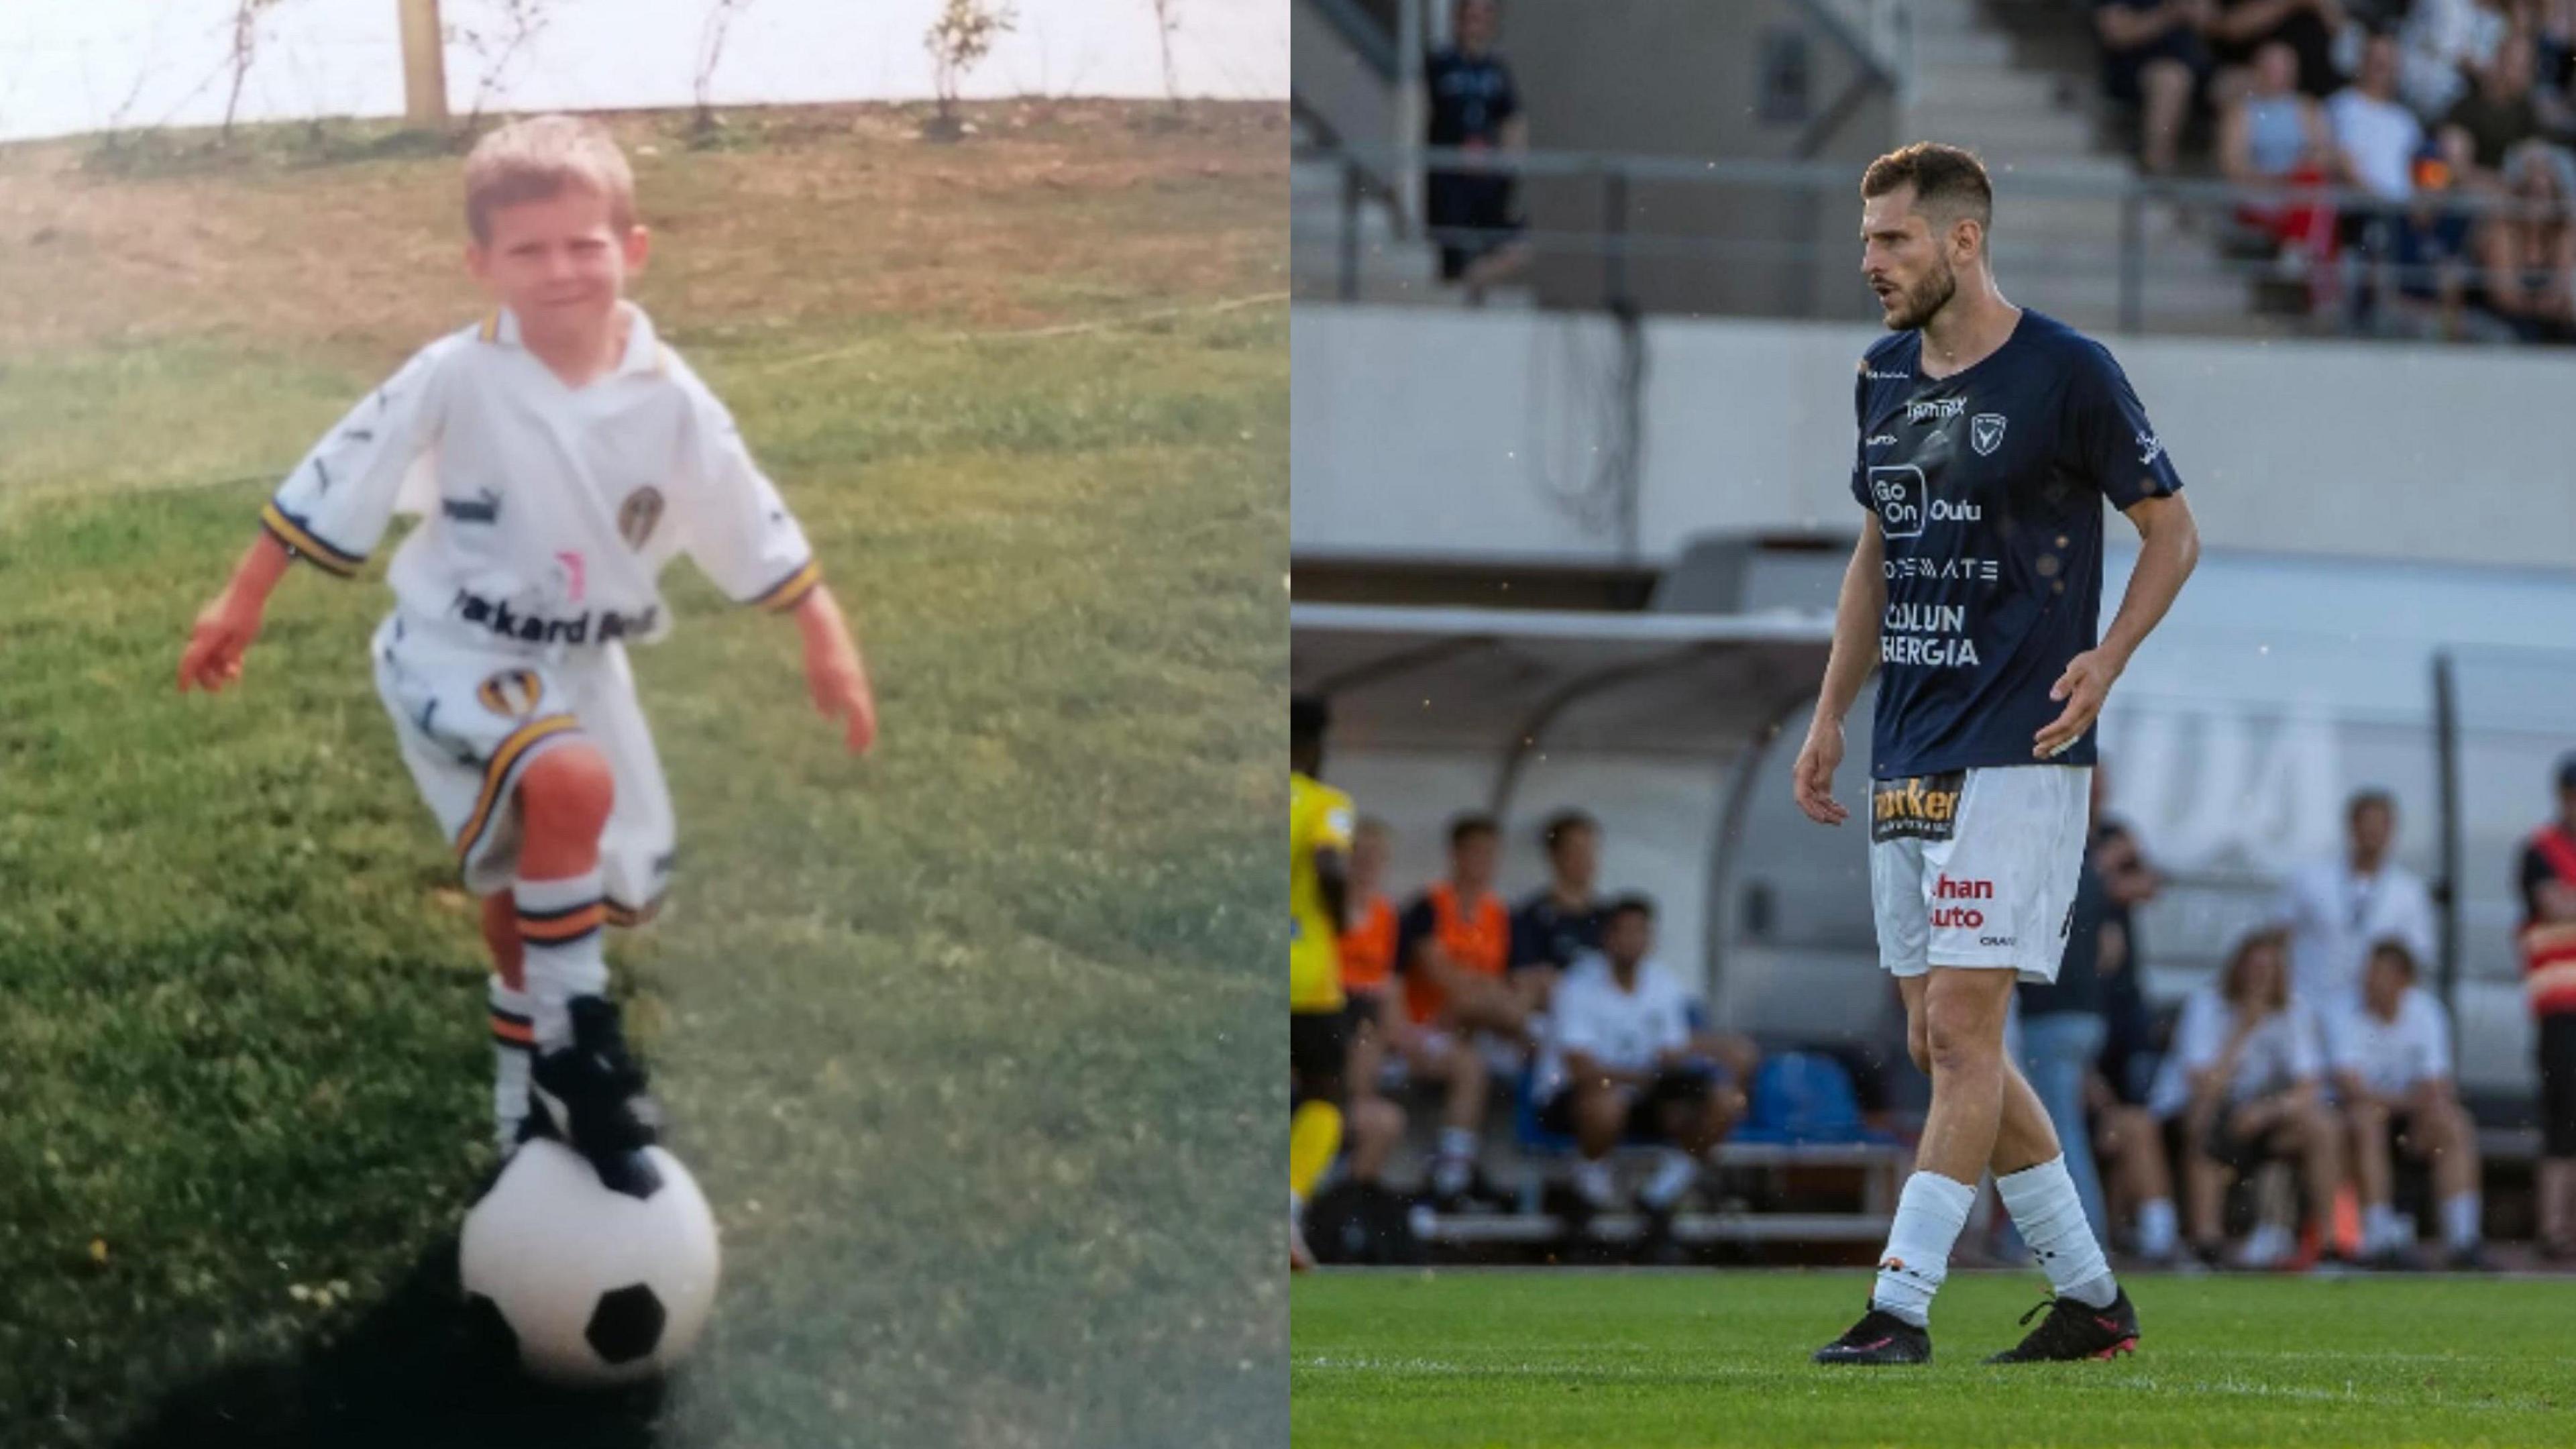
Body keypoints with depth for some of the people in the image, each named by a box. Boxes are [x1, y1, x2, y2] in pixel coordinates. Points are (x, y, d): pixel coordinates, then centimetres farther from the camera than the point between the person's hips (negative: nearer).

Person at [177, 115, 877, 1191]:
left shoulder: (669, 402, -9)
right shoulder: (454, 381, -19)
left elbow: (759, 535, 2)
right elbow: (330, 492, -10)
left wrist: (827, 645, 4)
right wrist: (240, 606, -6)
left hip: (579, 668, 5)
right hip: (454, 657, -5)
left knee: (538, 881, 15)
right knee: (569, 782, -33)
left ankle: (528, 1081, 41)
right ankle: (576, 1040, -20)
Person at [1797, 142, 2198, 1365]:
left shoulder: (2066, 373, -8)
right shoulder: (1883, 379, 12)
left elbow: (2172, 531, -1)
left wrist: (2104, 661, -15)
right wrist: (1830, 714, 17)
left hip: (2017, 756, -8)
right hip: (1907, 762, 8)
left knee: (1961, 1029, -12)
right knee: (1940, 1043, 8)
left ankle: (1901, 1304, -13)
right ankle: (2091, 1298, 17)